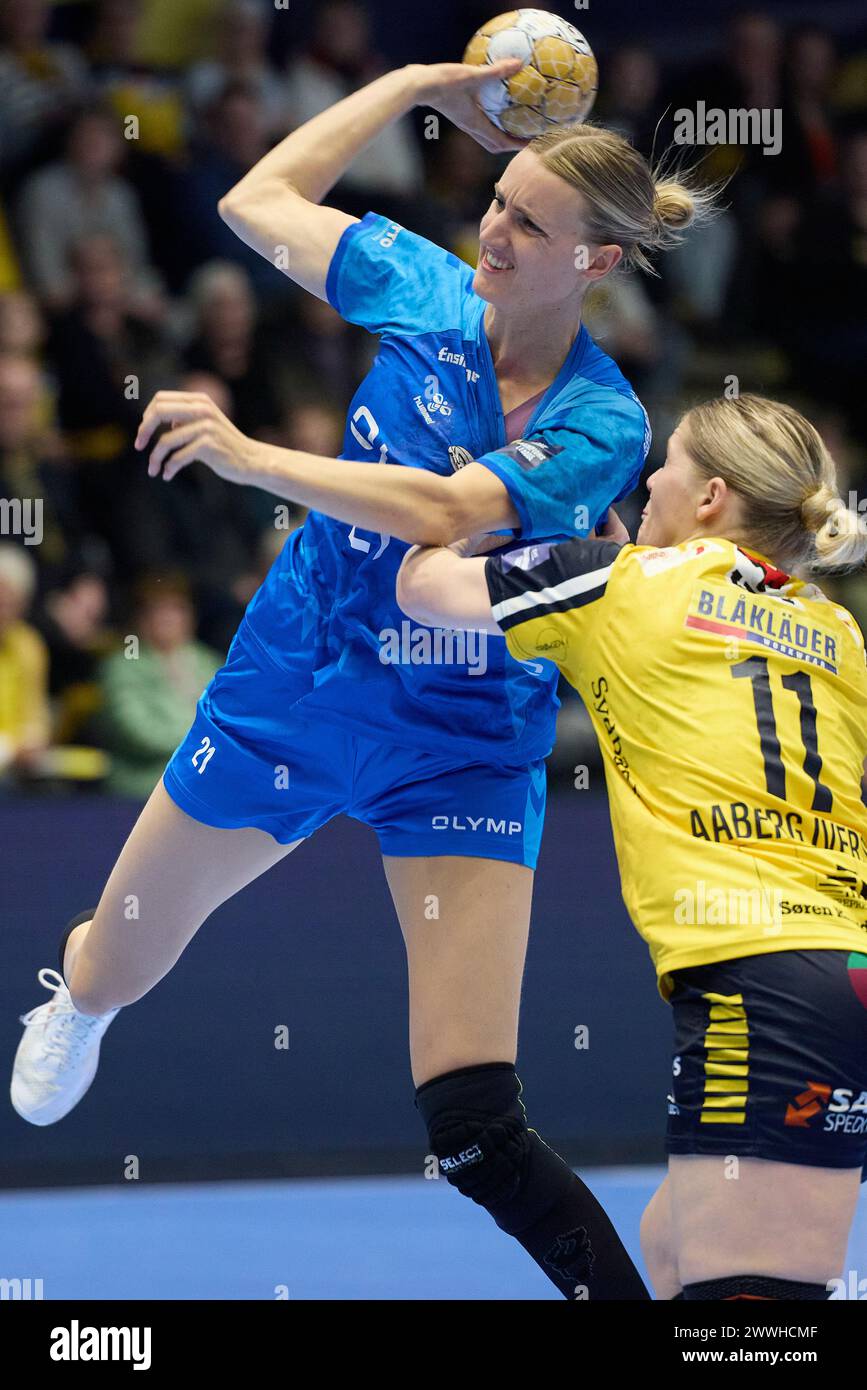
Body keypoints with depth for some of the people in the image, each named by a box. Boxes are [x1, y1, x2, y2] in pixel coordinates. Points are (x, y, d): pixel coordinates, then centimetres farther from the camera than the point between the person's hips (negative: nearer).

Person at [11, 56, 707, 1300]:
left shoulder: (601, 426, -20)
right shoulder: (430, 290, -8)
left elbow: (444, 514, -35)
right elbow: (259, 199, 6)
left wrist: (249, 457, -41)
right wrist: (419, 85, 4)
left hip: (457, 751, -4)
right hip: (287, 685, 4)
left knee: (475, 1130, -15)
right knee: (113, 977, 23)